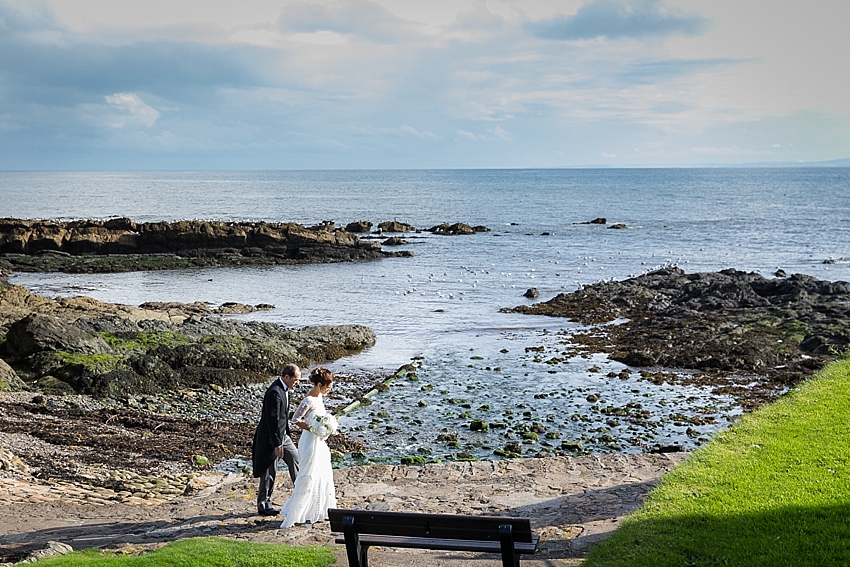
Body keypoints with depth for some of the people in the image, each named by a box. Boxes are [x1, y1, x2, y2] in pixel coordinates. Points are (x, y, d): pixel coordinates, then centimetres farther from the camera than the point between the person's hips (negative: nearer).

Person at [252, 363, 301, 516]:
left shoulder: (283, 389, 5)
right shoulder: (274, 392, -26)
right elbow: (272, 420, -26)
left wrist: (286, 435, 21)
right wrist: (277, 444, -24)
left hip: (282, 435, 9)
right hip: (270, 437, -9)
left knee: (295, 459, 12)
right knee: (269, 472, 1)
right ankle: (263, 505, 13)